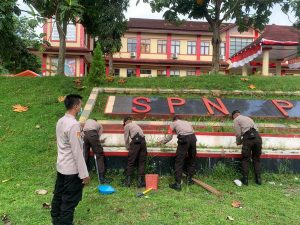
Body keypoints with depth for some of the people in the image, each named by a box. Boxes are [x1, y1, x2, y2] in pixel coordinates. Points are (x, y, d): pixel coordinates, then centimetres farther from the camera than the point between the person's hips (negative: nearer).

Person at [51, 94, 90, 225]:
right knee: (70, 201, 3)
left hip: (61, 167, 9)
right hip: (72, 170, -9)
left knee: (58, 197, 20)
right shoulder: (74, 124, -23)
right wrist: (84, 174, -18)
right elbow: (77, 152, -23)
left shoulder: (60, 121, 5)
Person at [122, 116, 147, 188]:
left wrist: (128, 147, 28)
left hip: (135, 142, -6)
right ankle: (141, 182, 5)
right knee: (141, 162, 7)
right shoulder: (136, 125, 34)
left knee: (131, 162, 1)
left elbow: (126, 138, 13)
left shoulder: (127, 126, 14)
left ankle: (128, 181, 4)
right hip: (143, 141, 6)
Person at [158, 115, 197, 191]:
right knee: (192, 159, 22)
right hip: (193, 138, 5)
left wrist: (162, 142, 35)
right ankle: (189, 179, 30)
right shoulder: (187, 122, 33)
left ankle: (178, 184, 0)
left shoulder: (173, 123, 21)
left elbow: (169, 136, 17)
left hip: (184, 139, -4)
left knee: (179, 162, 0)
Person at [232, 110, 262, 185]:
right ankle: (258, 178, 14)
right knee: (257, 159, 15)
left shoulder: (236, 120, 12)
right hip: (257, 137, 6)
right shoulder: (248, 118, 33)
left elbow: (238, 134, 4)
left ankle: (245, 179, 6)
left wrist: (238, 142, 24)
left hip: (248, 138, -6)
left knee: (245, 159, 6)